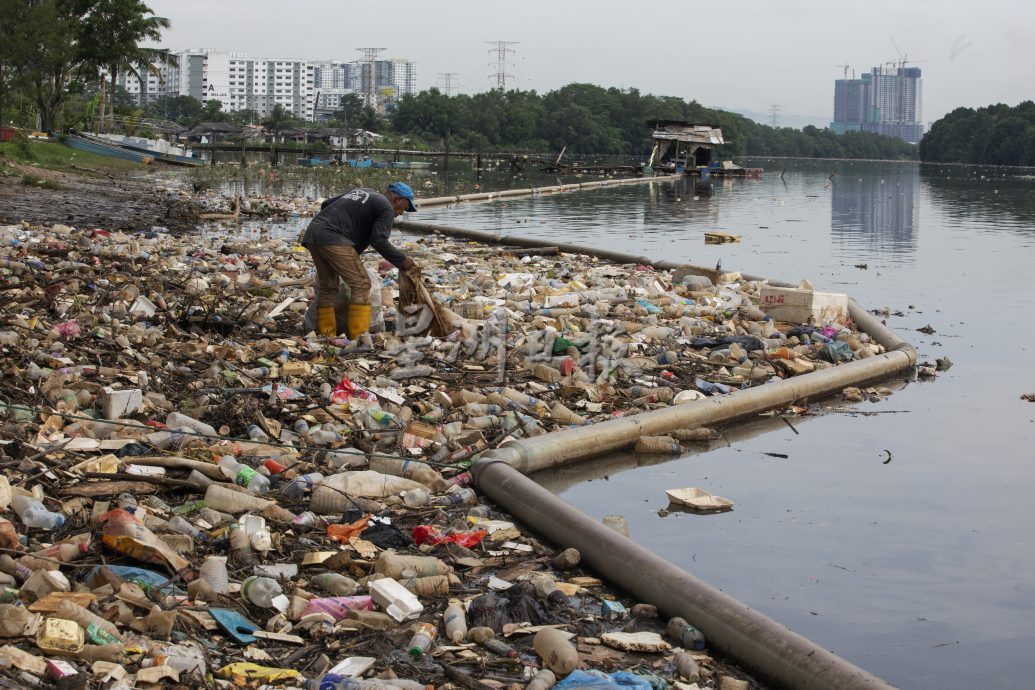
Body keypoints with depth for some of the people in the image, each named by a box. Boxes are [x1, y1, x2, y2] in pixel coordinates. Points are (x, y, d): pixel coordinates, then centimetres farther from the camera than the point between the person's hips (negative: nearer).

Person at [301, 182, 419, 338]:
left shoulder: (362, 192, 27)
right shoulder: (387, 209, 2)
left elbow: (326, 204, 28)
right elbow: (379, 240, -10)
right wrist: (401, 260, 0)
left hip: (313, 232, 9)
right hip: (333, 239, -9)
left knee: (327, 287, 16)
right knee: (361, 284, -4)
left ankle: (327, 335, 16)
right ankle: (359, 336, -10)